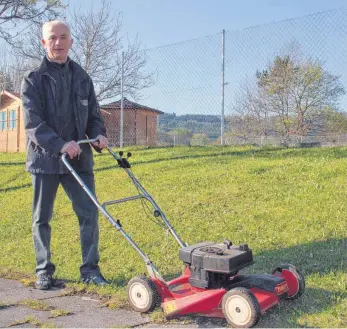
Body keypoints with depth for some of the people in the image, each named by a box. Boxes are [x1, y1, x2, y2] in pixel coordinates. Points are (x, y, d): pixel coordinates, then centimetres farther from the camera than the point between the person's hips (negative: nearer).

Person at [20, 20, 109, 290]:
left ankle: (90, 269, 10)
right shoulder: (33, 80, 0)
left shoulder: (82, 78, 12)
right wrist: (60, 145, -25)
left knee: (89, 214, -1)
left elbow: (94, 115, 15)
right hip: (45, 158, -2)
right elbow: (33, 122, -11)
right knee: (42, 218, 7)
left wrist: (99, 135, -7)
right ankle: (44, 270, 21)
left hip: (79, 159, 3)